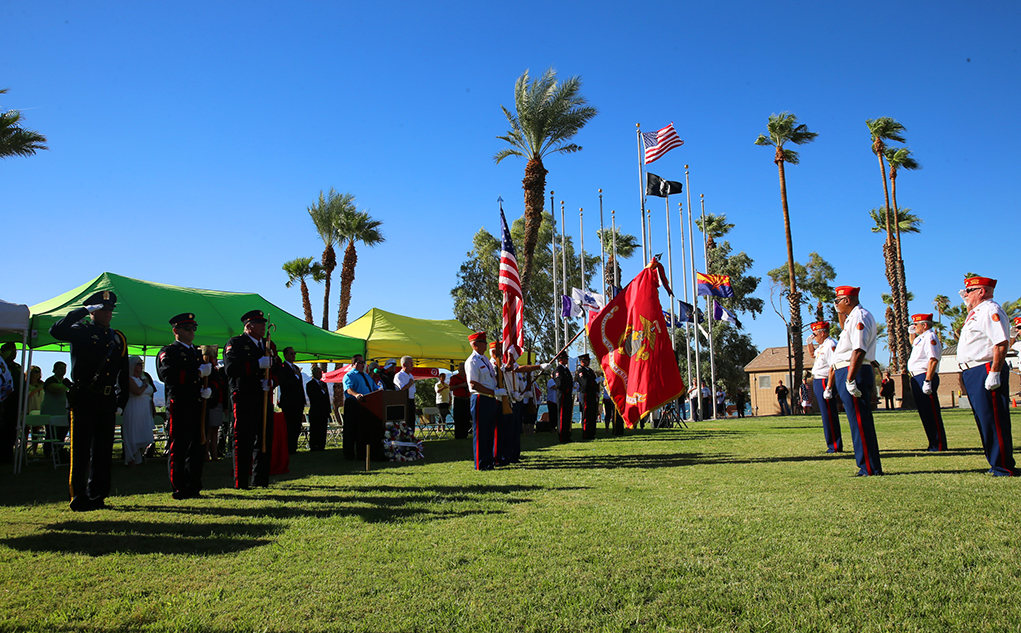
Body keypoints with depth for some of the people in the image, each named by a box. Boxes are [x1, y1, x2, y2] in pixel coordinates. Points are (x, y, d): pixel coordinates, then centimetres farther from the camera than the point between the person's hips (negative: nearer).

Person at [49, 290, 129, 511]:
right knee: (80, 451, 0)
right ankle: (79, 499, 7)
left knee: (103, 451, 9)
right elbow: (55, 331, -23)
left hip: (108, 402, 5)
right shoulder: (81, 332, 0)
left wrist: (121, 402, 11)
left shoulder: (118, 338, 14)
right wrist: (83, 311, -16)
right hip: (83, 400, -5)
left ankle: (97, 497, 18)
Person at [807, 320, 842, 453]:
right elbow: (812, 353, 37)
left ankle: (835, 446, -2)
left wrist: (828, 388, -27)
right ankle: (832, 444, 21)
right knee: (827, 415, 14)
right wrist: (810, 342, 18)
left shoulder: (830, 345, -16)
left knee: (829, 415, -7)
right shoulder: (822, 345, 15)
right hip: (817, 382, 10)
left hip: (824, 382, -10)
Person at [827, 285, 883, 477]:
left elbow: (859, 350, -22)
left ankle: (869, 468, -7)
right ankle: (871, 466, 18)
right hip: (845, 373, 11)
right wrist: (840, 313, 32)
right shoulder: (852, 317, 20)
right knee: (861, 421, 12)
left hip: (853, 373, -11)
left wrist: (850, 379, -26)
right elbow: (845, 331, 46)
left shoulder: (859, 316, -11)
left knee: (859, 421, -9)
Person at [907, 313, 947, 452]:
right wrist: (911, 333, 25)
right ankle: (933, 444, 17)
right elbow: (913, 344, 45)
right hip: (916, 378, 10)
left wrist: (927, 381, -27)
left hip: (925, 377, -10)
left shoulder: (930, 337, -11)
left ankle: (939, 445, -4)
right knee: (924, 412, 12)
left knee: (931, 413, -8)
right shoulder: (920, 338, 19)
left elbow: (933, 359, -21)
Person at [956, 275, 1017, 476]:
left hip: (986, 370, -10)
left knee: (993, 420, -8)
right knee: (983, 420, 14)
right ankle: (996, 463, 21)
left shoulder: (991, 310, -11)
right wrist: (968, 304, 27)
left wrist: (994, 373, -26)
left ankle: (1004, 467, -3)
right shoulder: (975, 312, 19)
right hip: (971, 372, 10)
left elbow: (1002, 343, -21)